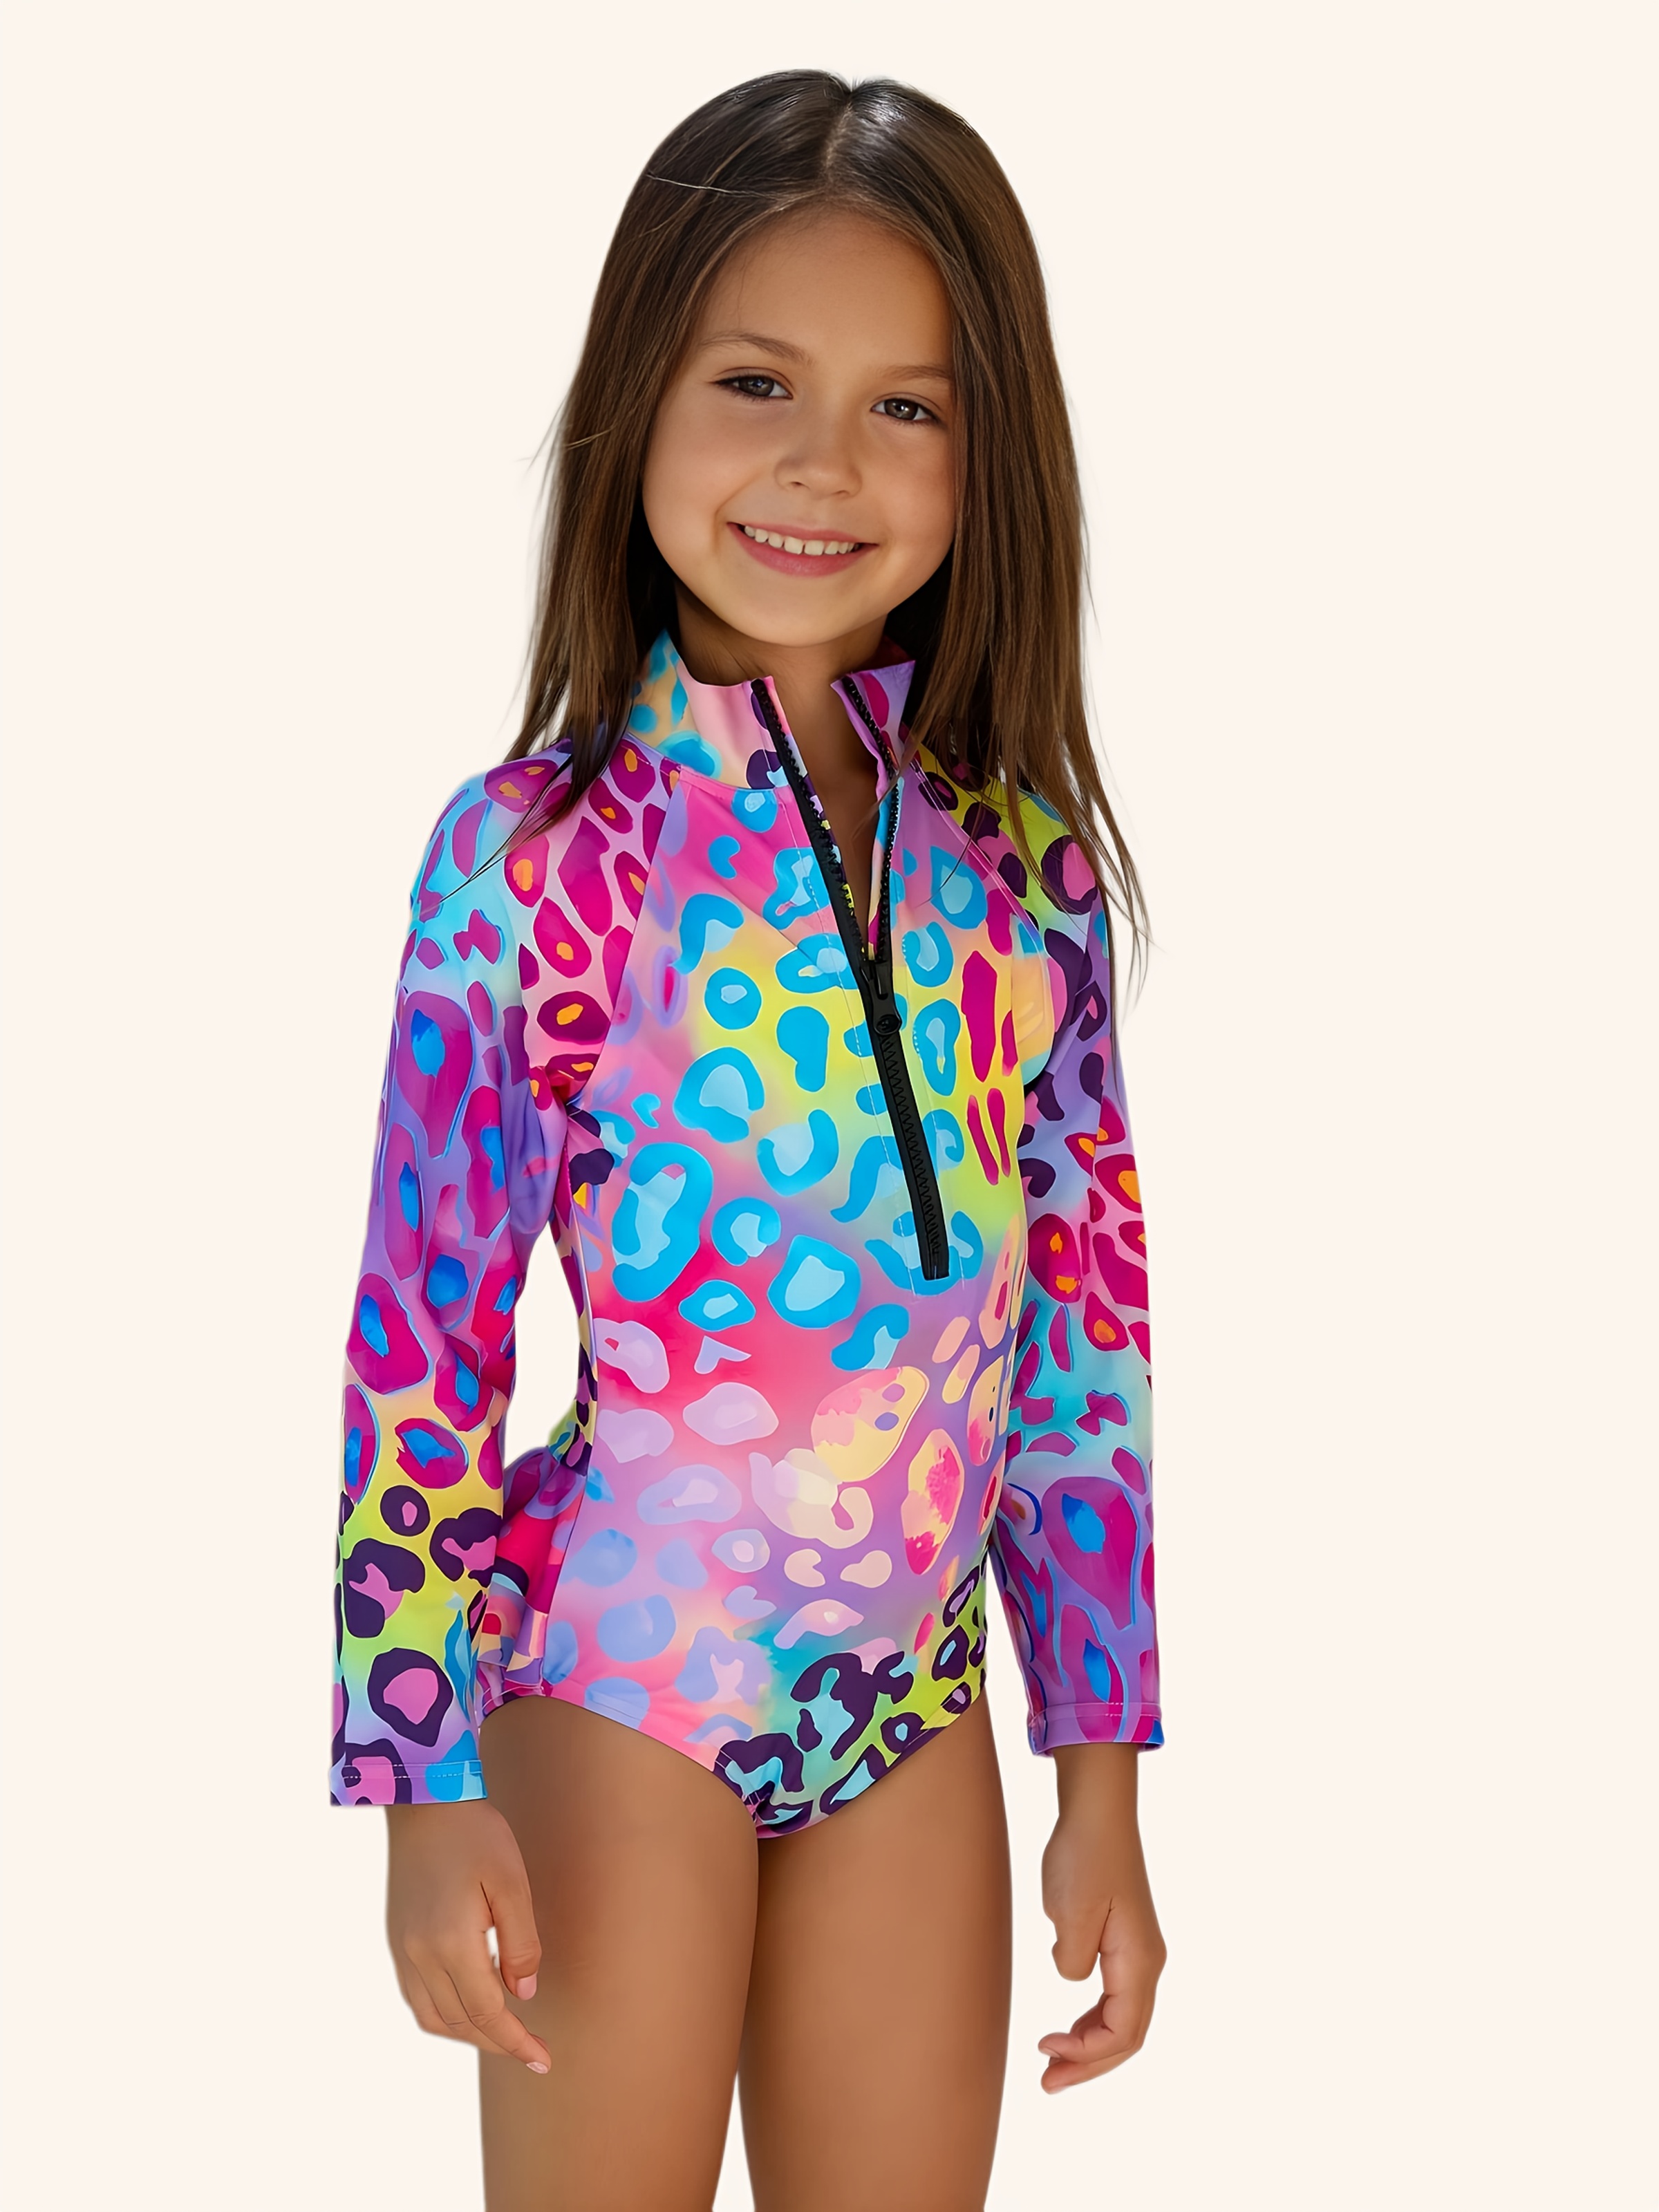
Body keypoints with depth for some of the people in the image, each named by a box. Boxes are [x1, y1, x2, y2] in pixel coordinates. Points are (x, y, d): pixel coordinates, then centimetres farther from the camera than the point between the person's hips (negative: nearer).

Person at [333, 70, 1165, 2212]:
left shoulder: (1030, 858, 0)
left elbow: (1087, 1330, 4)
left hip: (917, 1708, 4)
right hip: (619, 1693, -4)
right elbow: (421, 1337, -9)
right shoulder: (536, 848, -11)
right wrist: (428, 1785, -10)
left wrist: (1103, 1778, 6)